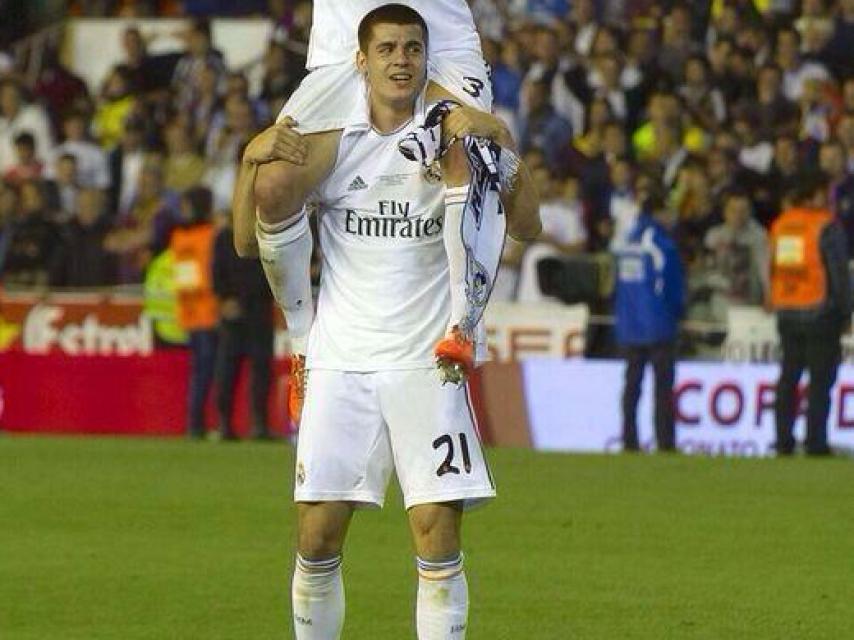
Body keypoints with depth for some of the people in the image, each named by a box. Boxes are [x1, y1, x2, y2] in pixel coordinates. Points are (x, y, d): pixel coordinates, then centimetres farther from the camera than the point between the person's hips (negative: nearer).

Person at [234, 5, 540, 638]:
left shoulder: (449, 138, 1)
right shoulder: (330, 140, 4)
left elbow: (524, 222, -6)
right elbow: (251, 239, 5)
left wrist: (503, 144, -20)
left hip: (426, 365, -1)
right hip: (341, 364, 1)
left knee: (437, 534, -7)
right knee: (317, 537, -2)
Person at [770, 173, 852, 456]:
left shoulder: (780, 224, 10)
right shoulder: (827, 226, -9)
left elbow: (772, 269, 14)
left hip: (786, 313, 6)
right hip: (820, 313, -6)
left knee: (788, 378, 11)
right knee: (820, 380, -3)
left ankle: (783, 441, 10)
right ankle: (816, 443, -7)